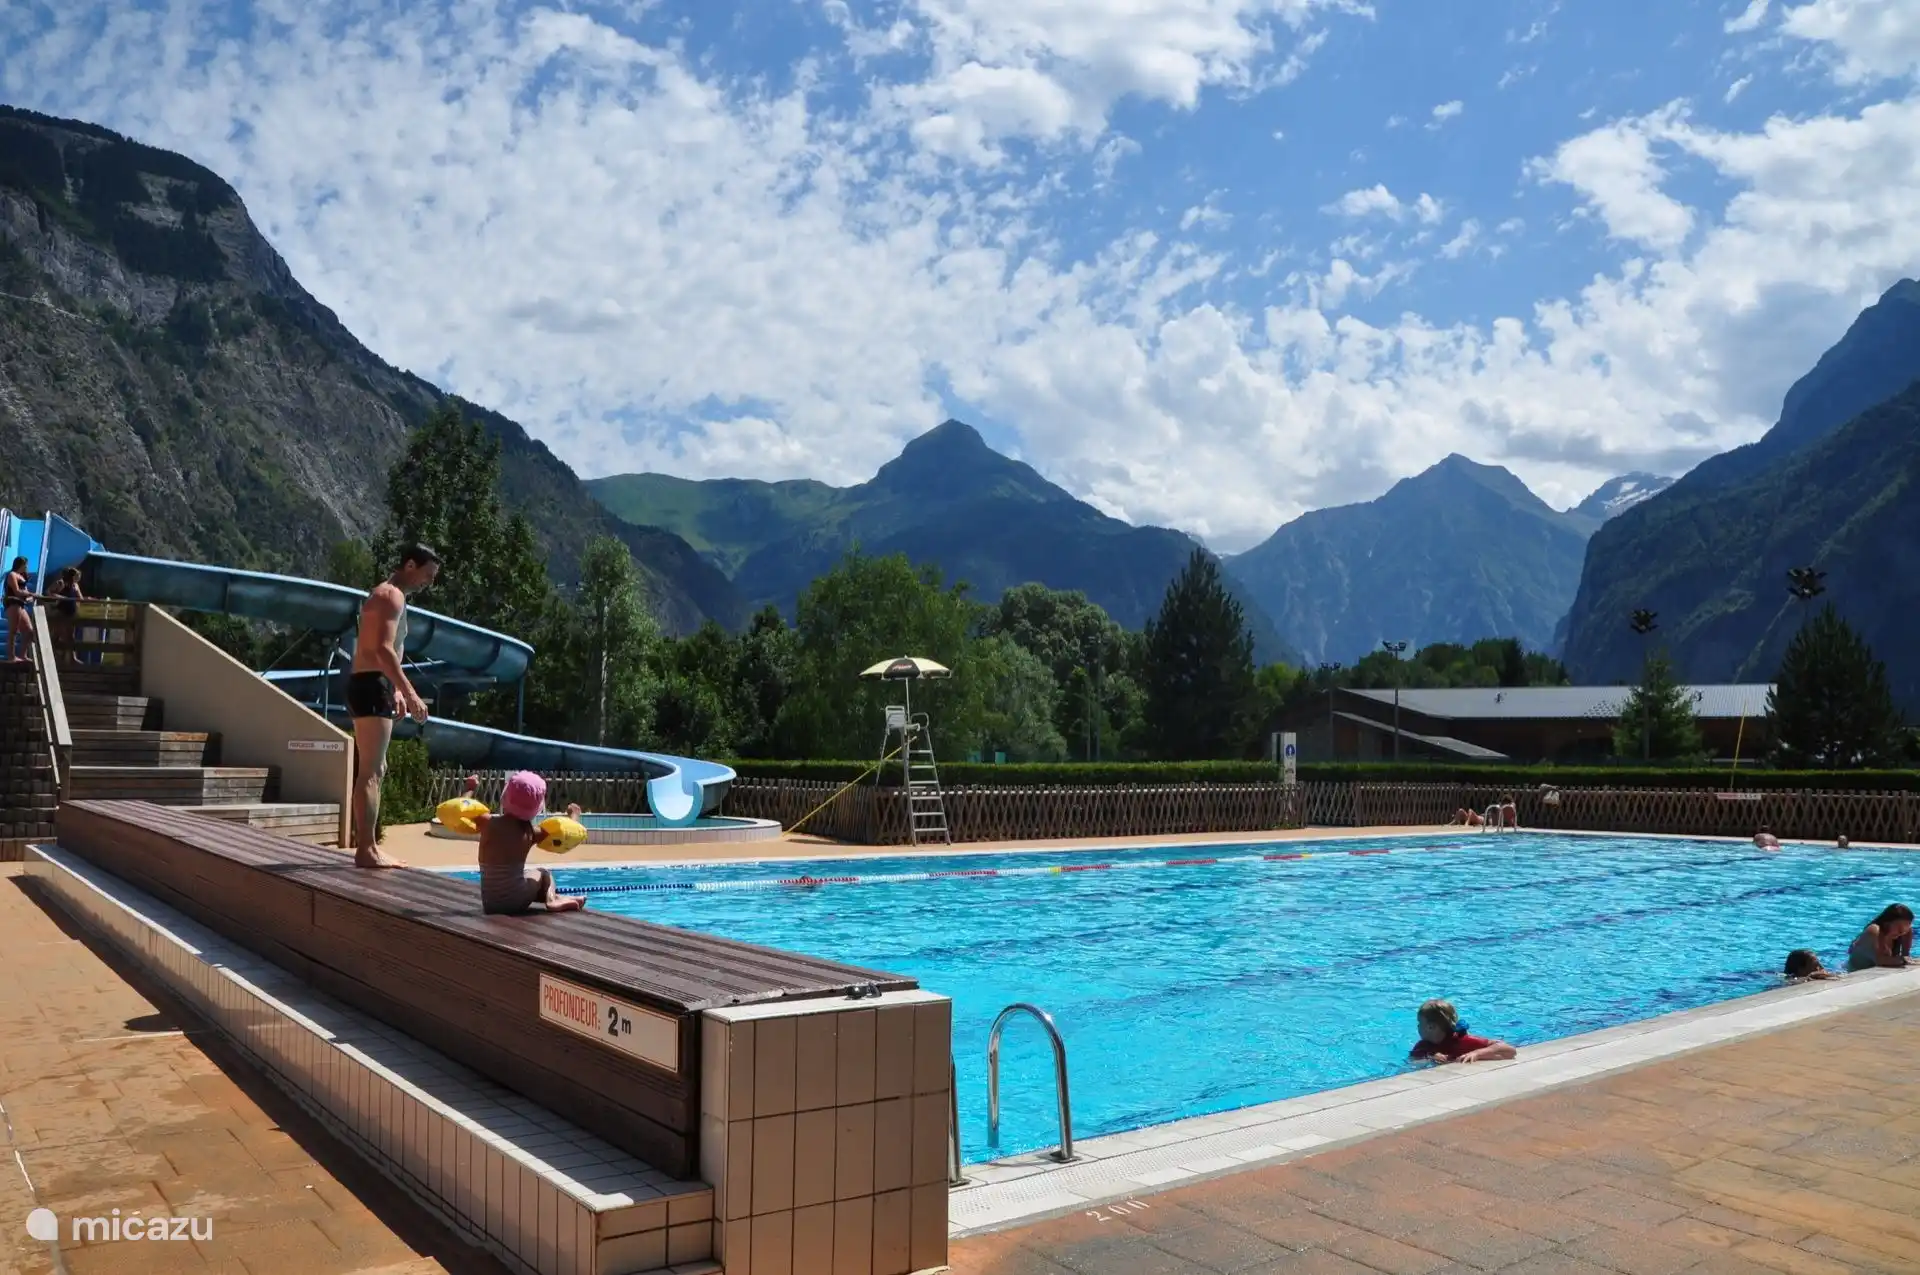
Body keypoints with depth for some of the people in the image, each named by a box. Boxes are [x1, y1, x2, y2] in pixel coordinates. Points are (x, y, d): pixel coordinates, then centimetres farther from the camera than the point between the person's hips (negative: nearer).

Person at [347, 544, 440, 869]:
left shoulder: (385, 594, 22)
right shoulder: (392, 595, -10)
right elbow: (383, 650, -22)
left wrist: (396, 690, 19)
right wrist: (410, 693, -23)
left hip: (370, 686, 11)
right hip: (372, 687, -11)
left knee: (374, 770, 13)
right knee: (370, 772, -11)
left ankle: (367, 846, 17)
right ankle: (367, 849, -11)